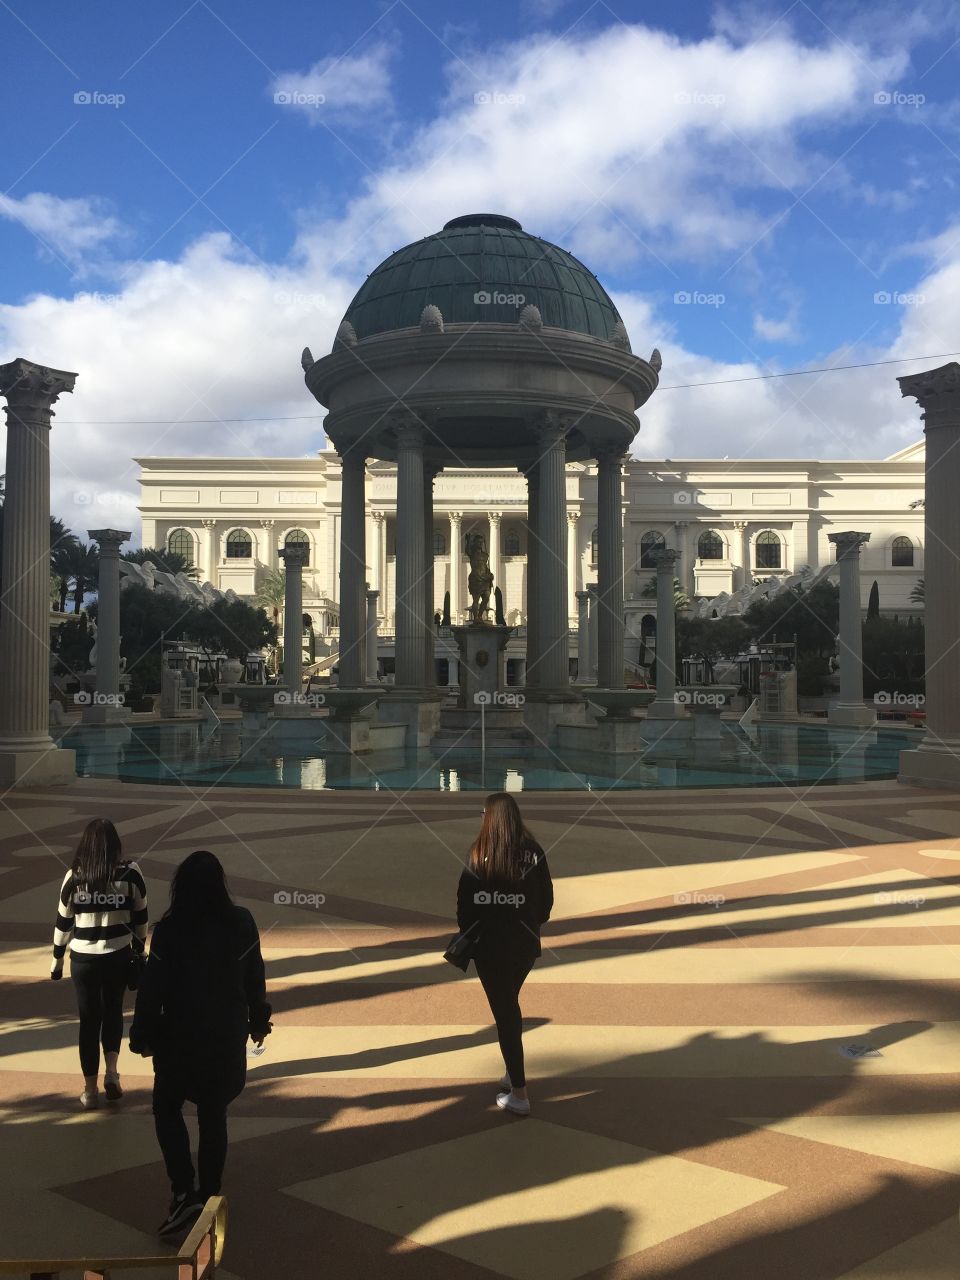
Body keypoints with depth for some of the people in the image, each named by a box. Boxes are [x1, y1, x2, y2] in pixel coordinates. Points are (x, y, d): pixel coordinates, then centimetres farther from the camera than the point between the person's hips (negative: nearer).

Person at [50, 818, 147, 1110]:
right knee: (113, 1011, 23)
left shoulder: (74, 877, -8)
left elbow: (63, 922, 1)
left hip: (83, 960, 0)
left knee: (89, 1020, 12)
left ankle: (90, 1090, 19)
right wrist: (139, 951, 14)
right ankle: (111, 1071, 11)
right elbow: (140, 918, 0)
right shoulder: (130, 874, -8)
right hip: (118, 956, 0)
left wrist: (57, 959, 14)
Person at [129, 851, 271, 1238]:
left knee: (167, 1109, 16)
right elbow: (255, 978, 2)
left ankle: (184, 1193, 4)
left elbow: (153, 987, -12)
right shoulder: (241, 923, -7)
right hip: (227, 1036, 3)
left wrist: (144, 1035, 1)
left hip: (180, 1036, -3)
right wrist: (257, 1020, 16)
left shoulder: (168, 930, -17)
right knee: (214, 1115, 14)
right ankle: (209, 1196, 22)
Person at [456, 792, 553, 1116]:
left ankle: (519, 1094, 9)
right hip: (526, 943, 4)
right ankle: (513, 1073, 36)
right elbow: (546, 898, 0)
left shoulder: (479, 854, -16)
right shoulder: (533, 852, -7)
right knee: (509, 1004, 24)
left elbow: (465, 901, -11)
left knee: (504, 1011, 5)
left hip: (491, 945, -4)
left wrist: (467, 934, 5)